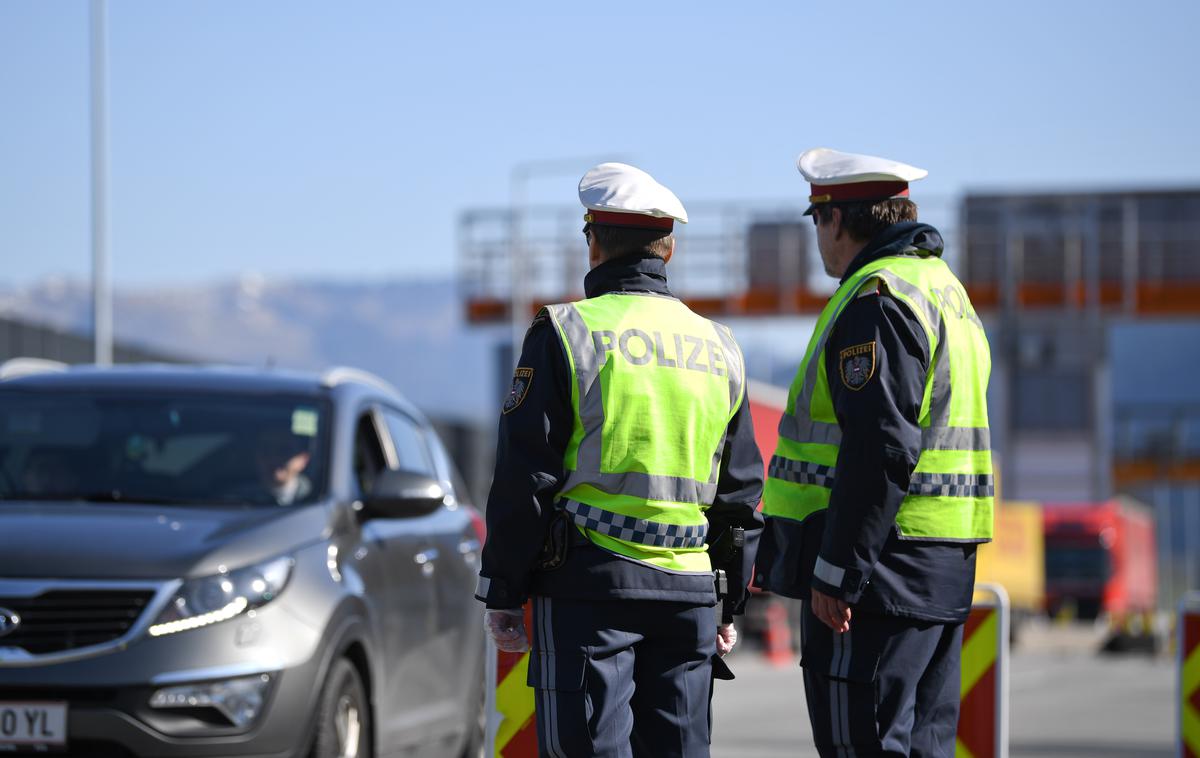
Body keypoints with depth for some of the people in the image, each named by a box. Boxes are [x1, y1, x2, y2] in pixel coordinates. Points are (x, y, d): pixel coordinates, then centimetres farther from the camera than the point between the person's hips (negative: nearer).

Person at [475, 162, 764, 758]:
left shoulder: (565, 334, -5)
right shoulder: (718, 347, 12)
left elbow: (524, 478, -7)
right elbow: (740, 492, 15)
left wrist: (500, 592, -1)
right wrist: (730, 605, 22)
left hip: (589, 581, -4)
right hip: (688, 590, 5)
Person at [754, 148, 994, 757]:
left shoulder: (876, 300, -13)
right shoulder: (945, 290, 20)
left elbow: (882, 450, -22)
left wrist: (836, 571, -20)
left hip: (879, 570, -10)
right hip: (944, 571, 10)